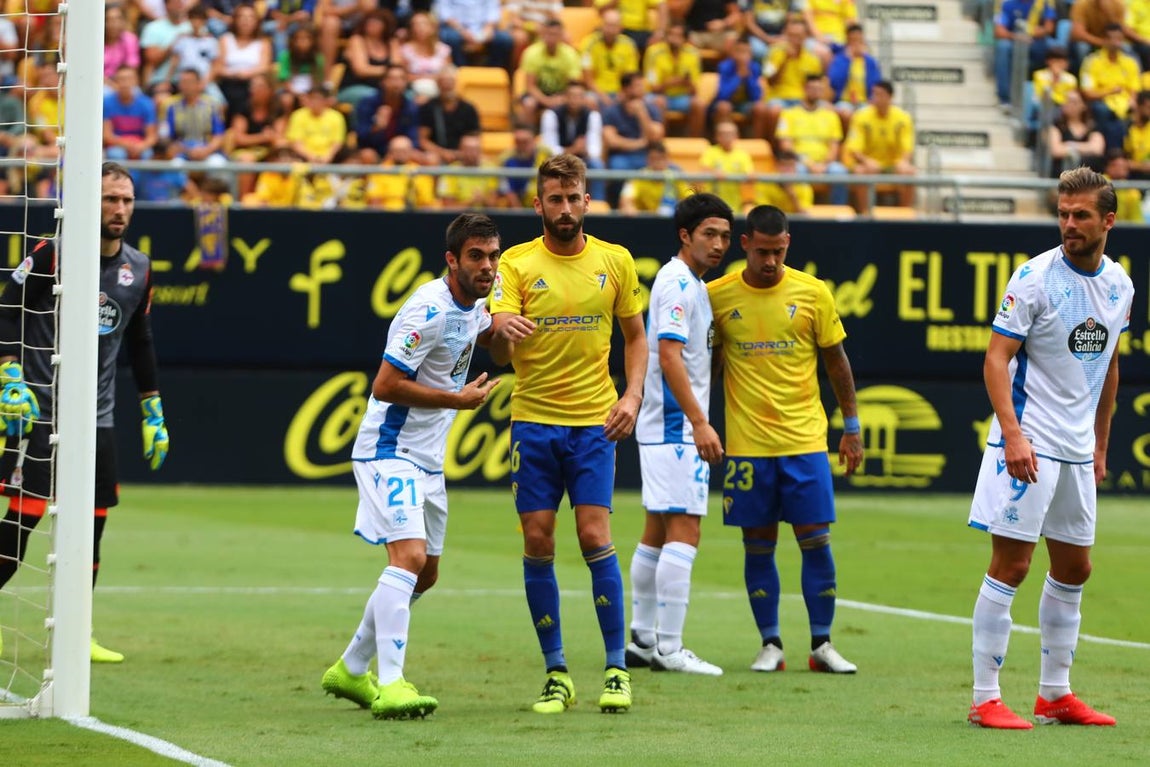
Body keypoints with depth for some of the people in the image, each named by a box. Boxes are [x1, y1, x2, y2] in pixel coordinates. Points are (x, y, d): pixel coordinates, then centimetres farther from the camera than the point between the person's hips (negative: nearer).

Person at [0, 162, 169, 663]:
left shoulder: (138, 269, 10)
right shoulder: (53, 254, -7)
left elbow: (140, 344, 20)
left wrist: (153, 414, 19)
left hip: (97, 416, 6)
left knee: (92, 523, 3)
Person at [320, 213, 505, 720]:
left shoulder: (473, 305, 7)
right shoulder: (430, 310, -22)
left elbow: (489, 336, 33)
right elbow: (385, 385, -24)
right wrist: (458, 400, -19)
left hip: (428, 460, 10)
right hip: (390, 452, -10)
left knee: (424, 574, 15)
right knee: (409, 557, -23)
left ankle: (351, 669, 29)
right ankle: (390, 685, -28)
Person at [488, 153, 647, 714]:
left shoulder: (614, 261, 4)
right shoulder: (516, 264, -1)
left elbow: (635, 336, 14)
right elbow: (500, 354, -11)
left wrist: (632, 395, -3)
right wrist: (503, 332, -34)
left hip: (594, 421, 0)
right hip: (533, 421, 0)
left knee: (595, 537, -9)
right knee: (537, 542, -1)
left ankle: (616, 669, 0)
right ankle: (556, 673, 8)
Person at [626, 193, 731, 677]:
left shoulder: (690, 284, 17)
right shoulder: (678, 284, -14)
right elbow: (669, 356, -21)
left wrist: (697, 422, 19)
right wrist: (699, 422, -25)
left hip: (667, 430, 10)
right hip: (675, 428, -10)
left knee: (658, 531, 11)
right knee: (683, 532, -11)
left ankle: (642, 641, 15)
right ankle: (668, 649, -12)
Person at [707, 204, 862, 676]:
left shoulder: (813, 293, 0)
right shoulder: (718, 296, 0)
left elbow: (836, 362, 8)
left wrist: (851, 428, 8)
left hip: (805, 440, 0)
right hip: (747, 444, 0)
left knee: (816, 541, -2)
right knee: (758, 546, 3)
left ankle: (822, 645, 7)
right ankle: (770, 645, 11)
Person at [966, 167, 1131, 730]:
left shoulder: (1119, 284, 8)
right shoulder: (1035, 277, -11)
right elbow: (996, 357, -14)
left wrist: (1101, 444, 18)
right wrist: (1012, 432, -25)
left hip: (1078, 451, 7)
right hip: (1028, 445, -7)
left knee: (1073, 570, 11)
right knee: (1010, 566, -7)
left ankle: (1055, 694, 21)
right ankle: (985, 699, -4)